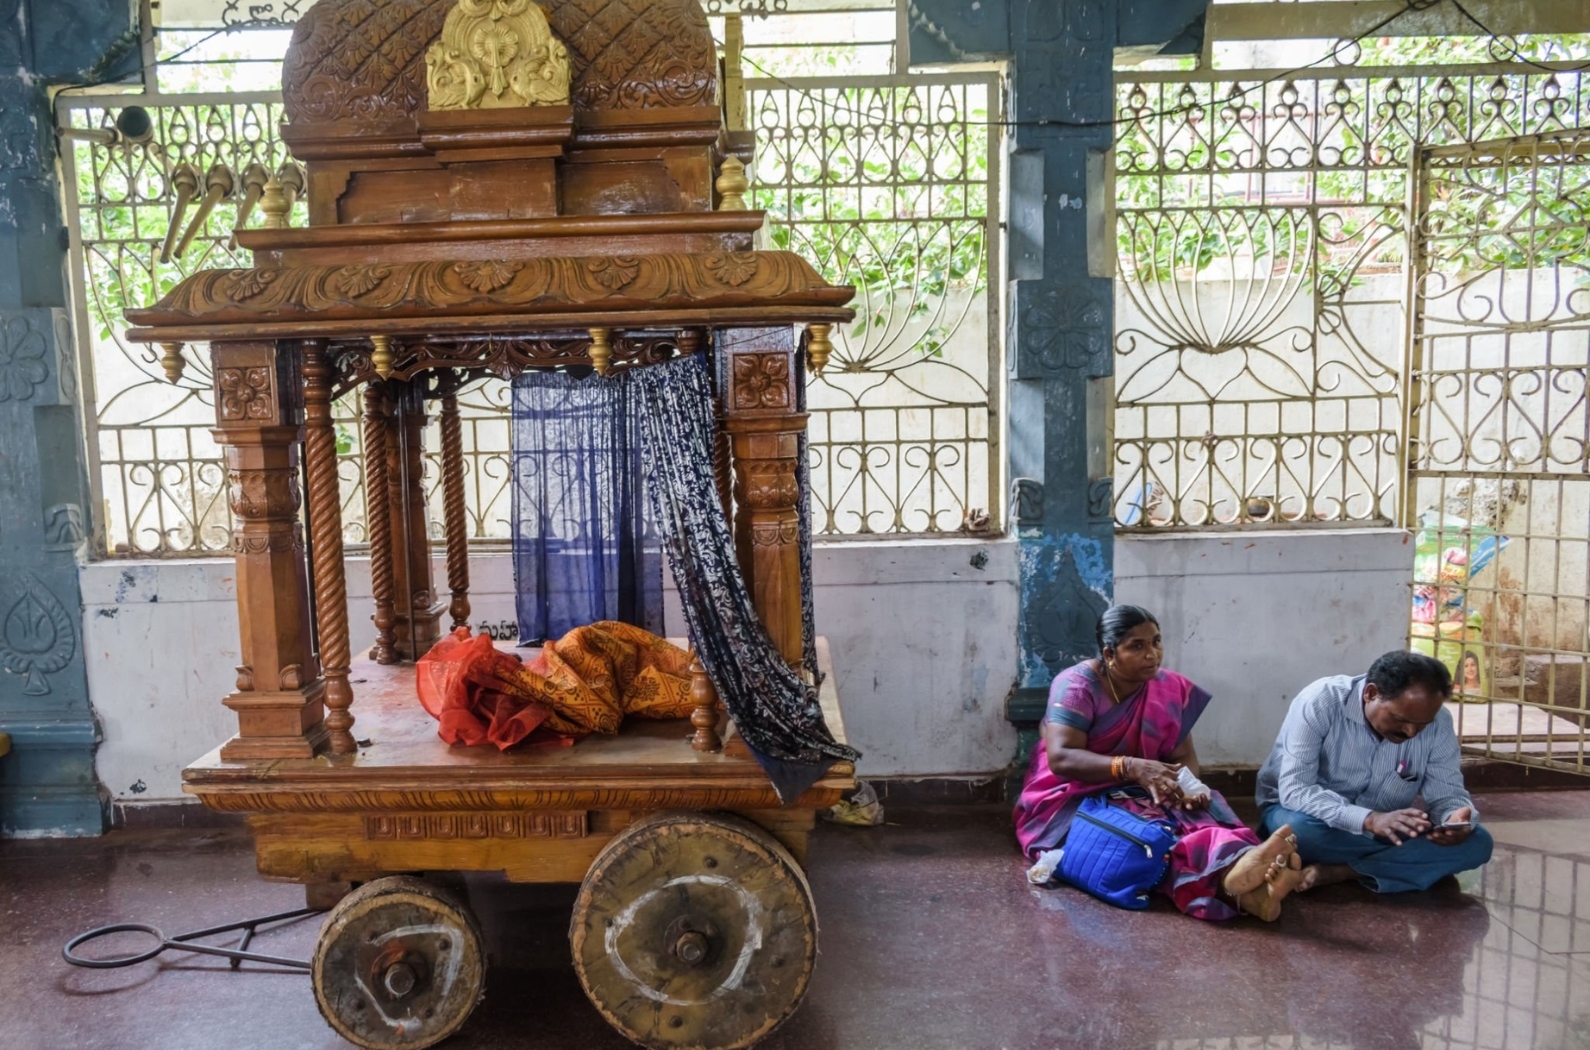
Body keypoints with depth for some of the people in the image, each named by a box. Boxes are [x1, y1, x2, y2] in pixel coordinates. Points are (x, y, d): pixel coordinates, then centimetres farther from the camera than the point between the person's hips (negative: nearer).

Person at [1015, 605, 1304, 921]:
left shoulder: (1171, 690, 2)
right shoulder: (1077, 685, -15)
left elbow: (1185, 757, 2)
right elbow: (1061, 758, -26)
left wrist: (1186, 785, -23)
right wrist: (1132, 768, -39)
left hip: (1134, 798, 5)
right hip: (1069, 803, -5)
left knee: (1195, 812, -29)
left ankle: (1240, 869, -59)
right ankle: (1237, 886, -59)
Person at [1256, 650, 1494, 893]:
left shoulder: (1437, 722, -13)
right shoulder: (1320, 703, -26)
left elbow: (1447, 793, -8)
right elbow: (1295, 790, -31)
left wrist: (1455, 821, -32)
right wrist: (1370, 820, -43)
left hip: (1386, 828, 5)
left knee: (1476, 842, -19)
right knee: (1299, 828, -38)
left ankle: (1341, 871, -21)